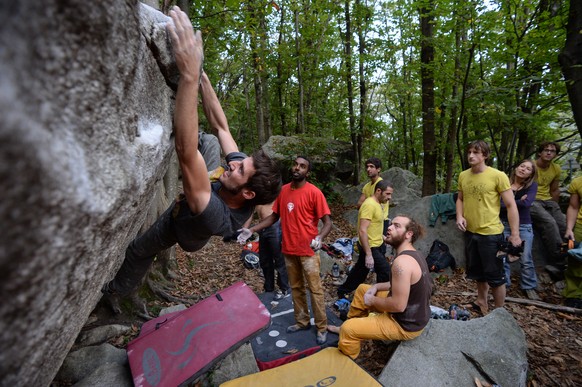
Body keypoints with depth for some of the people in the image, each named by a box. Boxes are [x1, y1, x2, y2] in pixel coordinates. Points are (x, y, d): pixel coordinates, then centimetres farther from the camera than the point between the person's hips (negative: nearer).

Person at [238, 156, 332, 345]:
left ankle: (321, 327, 22)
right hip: (288, 249, 6)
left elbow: (327, 222, -15)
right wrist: (252, 229, 2)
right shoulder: (283, 190, 3)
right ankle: (302, 321, 36)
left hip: (308, 250, -5)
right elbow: (274, 216, 10)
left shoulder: (314, 192, -14)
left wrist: (319, 237, -35)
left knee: (315, 289, 5)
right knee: (296, 288, 18)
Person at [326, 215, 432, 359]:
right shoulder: (413, 254, 2)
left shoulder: (402, 261, -31)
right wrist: (377, 286, 4)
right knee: (362, 289, 19)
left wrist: (372, 300, -15)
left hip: (406, 324, -10)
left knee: (348, 329, -12)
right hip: (414, 315, 10)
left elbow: (398, 305, -32)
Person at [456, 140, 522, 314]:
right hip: (470, 232, 6)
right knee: (478, 272, 21)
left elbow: (511, 205, -12)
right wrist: (459, 216, -3)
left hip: (491, 233, -5)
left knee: (495, 275, 6)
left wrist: (515, 234, -14)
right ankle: (481, 304, 40)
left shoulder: (498, 176, -14)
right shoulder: (463, 175, 1)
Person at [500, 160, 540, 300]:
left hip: (524, 226, 0)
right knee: (502, 256, 3)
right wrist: (517, 201, -15)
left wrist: (507, 204, -9)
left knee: (526, 259, 5)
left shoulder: (532, 185, 0)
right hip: (504, 224, 0)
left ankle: (529, 287, 21)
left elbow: (526, 203, -16)